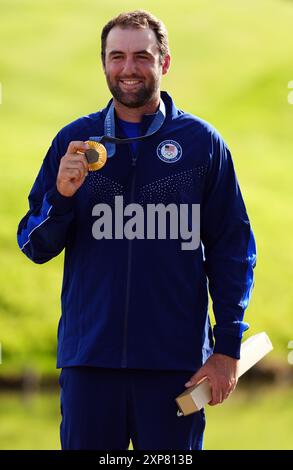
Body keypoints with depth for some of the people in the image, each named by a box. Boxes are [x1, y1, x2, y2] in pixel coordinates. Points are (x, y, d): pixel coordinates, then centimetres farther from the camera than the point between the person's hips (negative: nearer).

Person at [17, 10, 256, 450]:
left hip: (176, 359, -1)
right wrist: (61, 196, -13)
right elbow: (35, 246, 7)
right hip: (89, 356, 1)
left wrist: (228, 347, -3)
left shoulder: (202, 142, 2)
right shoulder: (73, 141, 7)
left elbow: (232, 249, 2)